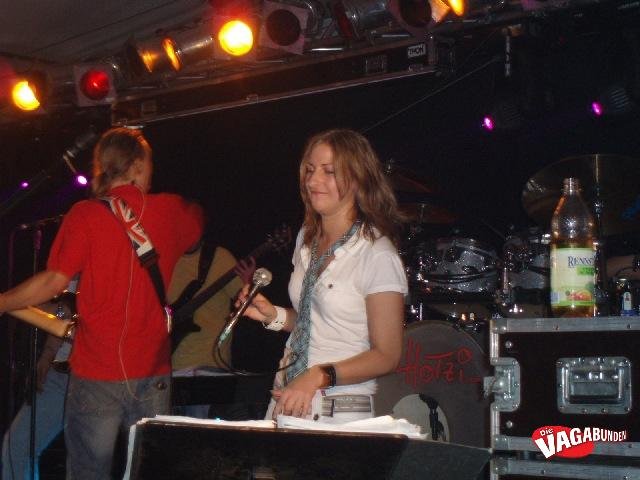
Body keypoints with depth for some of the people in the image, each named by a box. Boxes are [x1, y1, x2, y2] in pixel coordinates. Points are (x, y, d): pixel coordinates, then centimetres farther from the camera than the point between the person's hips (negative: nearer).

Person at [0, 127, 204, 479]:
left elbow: (55, 280, -14)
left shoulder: (86, 215, -8)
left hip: (96, 372, -3)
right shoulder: (171, 211, 4)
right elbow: (199, 220, 27)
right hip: (154, 371, 3)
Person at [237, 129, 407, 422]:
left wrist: (319, 376, -24)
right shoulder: (307, 238, 10)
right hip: (287, 398, 6)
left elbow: (386, 355, -13)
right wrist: (274, 316, 2)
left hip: (340, 414, -6)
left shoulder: (377, 254, -13)